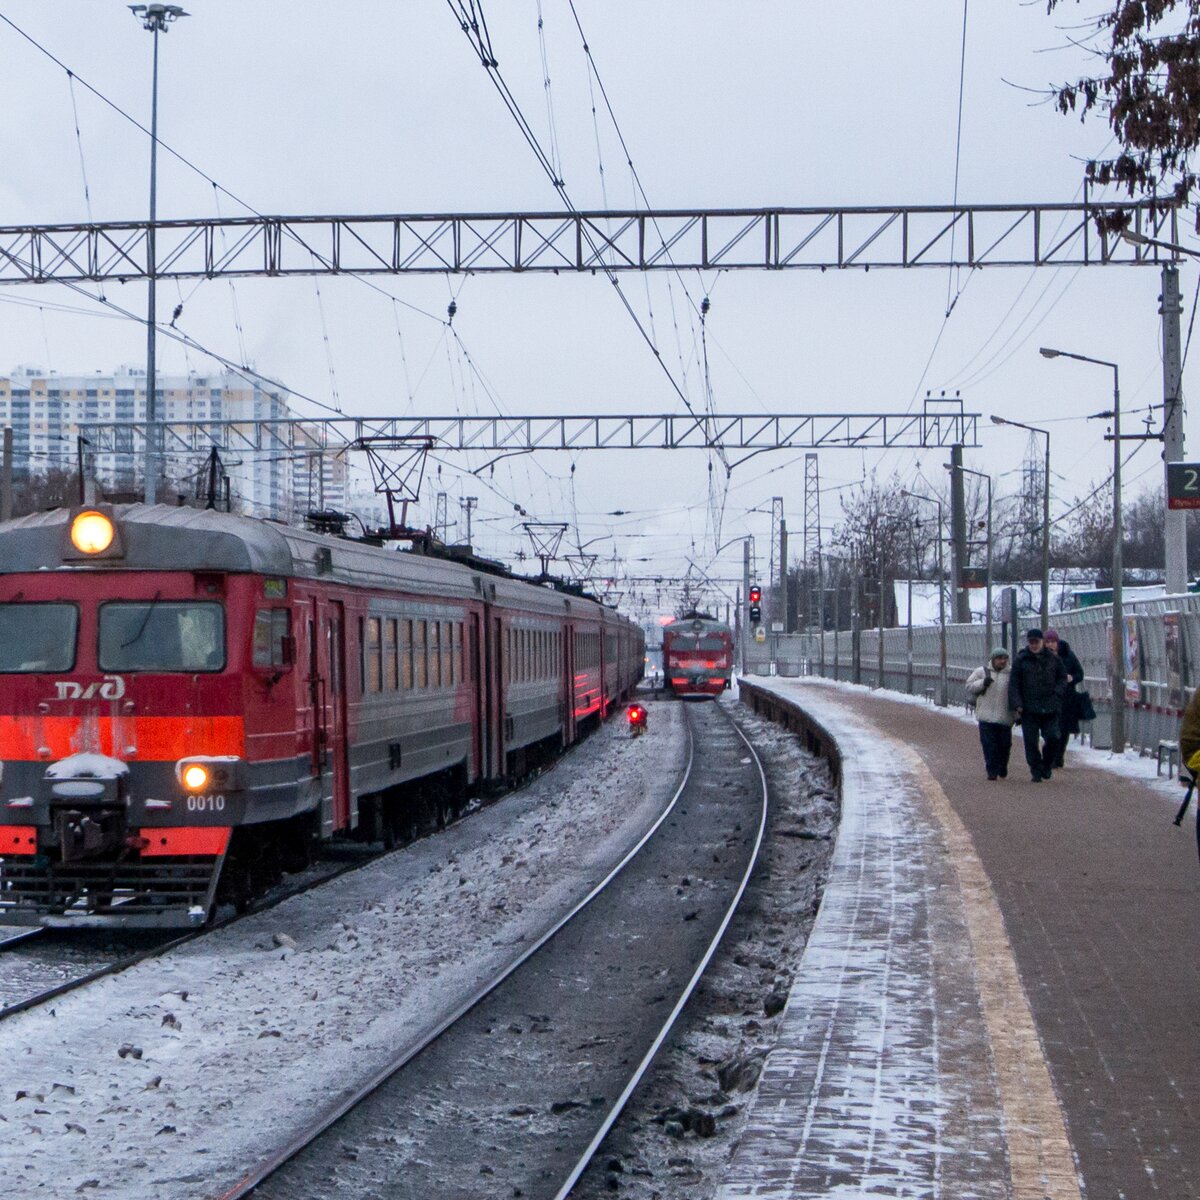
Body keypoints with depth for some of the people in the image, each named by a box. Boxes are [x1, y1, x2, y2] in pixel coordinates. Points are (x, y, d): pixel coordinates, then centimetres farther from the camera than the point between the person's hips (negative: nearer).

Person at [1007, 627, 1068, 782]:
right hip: (1028, 709, -1)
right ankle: (1036, 771, 9)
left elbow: (1063, 678, 15)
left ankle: (1046, 765, 17)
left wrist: (1057, 693, -3)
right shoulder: (1021, 660, 2)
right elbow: (1013, 684, 1)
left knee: (1052, 738, -6)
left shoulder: (1054, 659, 8)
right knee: (1031, 742, -1)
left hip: (1050, 708, 1)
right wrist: (1016, 705, -8)